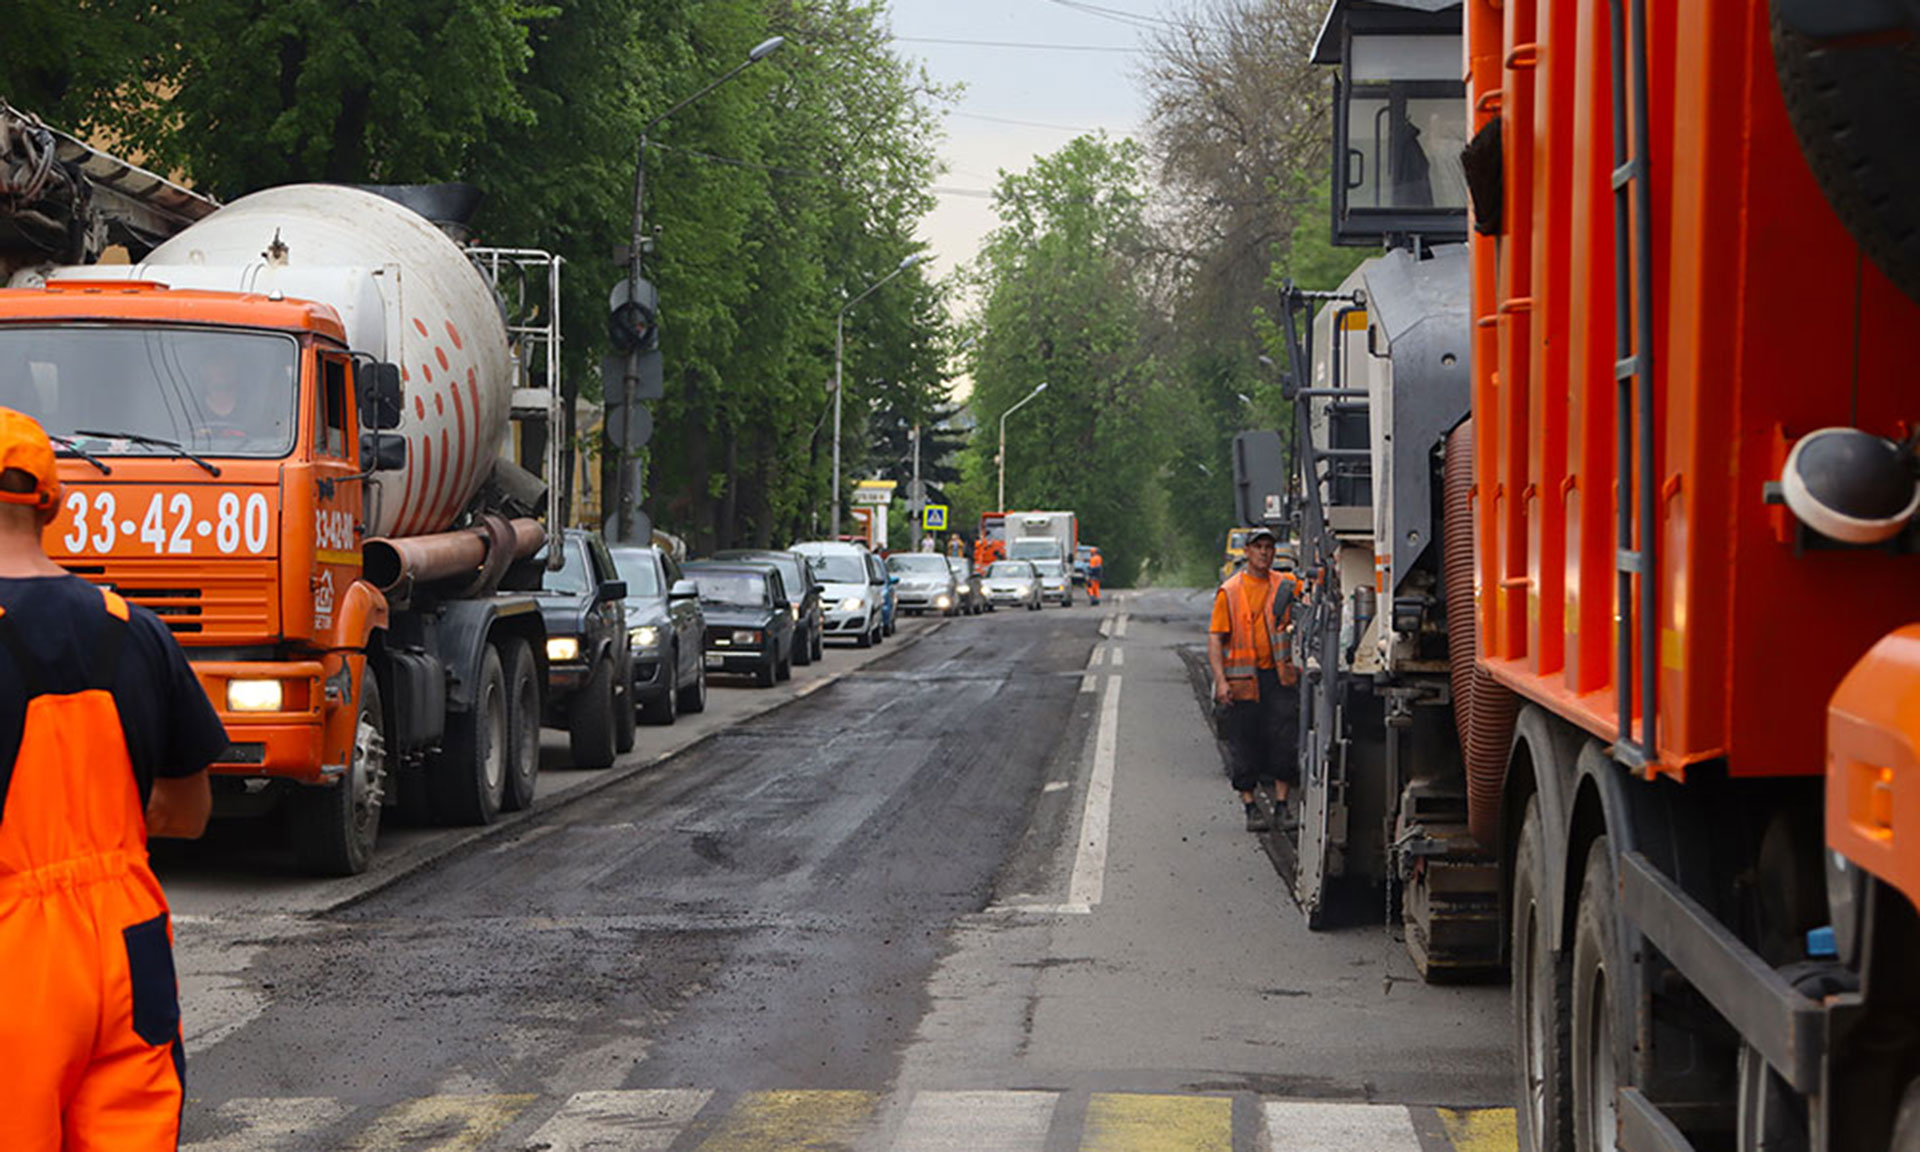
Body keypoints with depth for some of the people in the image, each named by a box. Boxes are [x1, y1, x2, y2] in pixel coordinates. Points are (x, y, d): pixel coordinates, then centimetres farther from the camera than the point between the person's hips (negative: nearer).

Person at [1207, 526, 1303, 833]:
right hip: (1242, 678, -2)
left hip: (1279, 676, 2)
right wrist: (1220, 680, -10)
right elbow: (1215, 637, -1)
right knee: (1244, 744, 1)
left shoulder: (1286, 585, 8)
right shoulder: (1229, 591, 2)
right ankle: (1251, 808, 10)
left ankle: (1282, 805, 7)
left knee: (1285, 740, -3)